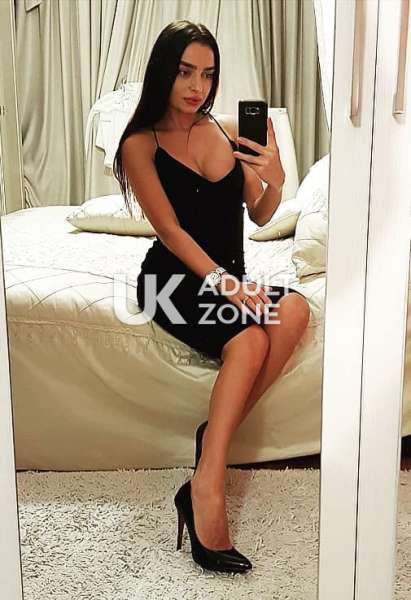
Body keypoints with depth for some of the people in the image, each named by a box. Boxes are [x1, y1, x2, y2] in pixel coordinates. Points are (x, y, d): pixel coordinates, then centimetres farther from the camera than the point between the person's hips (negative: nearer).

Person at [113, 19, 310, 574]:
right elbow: (172, 231, -12)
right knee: (249, 339, -33)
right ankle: (207, 491, -32)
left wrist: (276, 181, -14)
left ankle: (208, 461, -23)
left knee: (294, 308, -28)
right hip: (175, 277, -5)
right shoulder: (141, 144, -4)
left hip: (229, 276, 5)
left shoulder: (228, 131, 8)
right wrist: (225, 284, -23)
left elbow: (259, 216, 9)